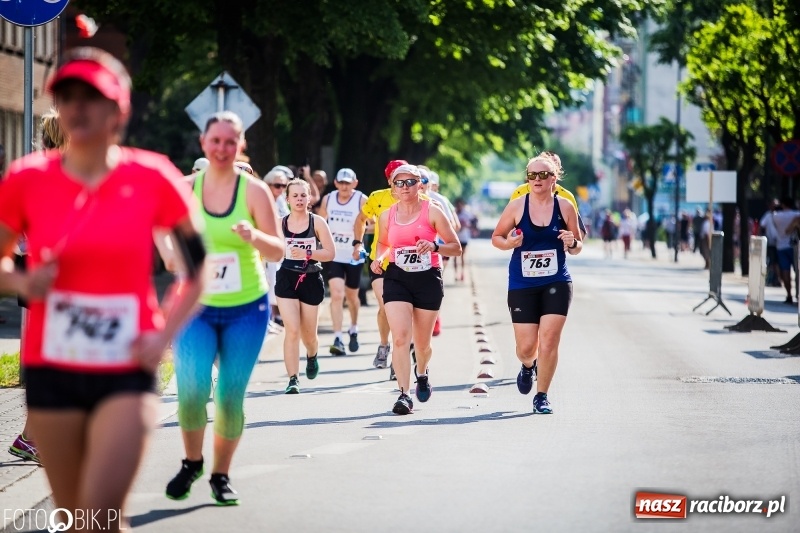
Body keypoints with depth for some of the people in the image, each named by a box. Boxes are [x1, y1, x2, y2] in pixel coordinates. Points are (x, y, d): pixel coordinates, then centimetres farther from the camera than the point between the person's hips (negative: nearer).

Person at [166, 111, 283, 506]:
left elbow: (278, 251, -8)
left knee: (230, 397, -1)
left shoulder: (254, 190, -5)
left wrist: (254, 237, -28)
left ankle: (221, 475, 19)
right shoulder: (185, 188, 0)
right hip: (195, 307, 1)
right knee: (191, 391, -12)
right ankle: (192, 462, 15)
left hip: (246, 309, -1)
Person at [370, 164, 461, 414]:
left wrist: (434, 246, -21)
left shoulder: (432, 212, -4)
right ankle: (404, 394, -16)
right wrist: (378, 258, 2)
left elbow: (456, 248, -2)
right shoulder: (387, 216, 5)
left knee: (422, 343, 11)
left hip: (428, 280, -1)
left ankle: (422, 373, 45)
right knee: (400, 338, -16)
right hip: (396, 279, 1)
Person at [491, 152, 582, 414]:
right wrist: (508, 243, -14)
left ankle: (541, 397, 7)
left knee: (549, 341, -9)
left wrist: (572, 243, -14)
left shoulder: (565, 207, 1)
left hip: (556, 284, 0)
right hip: (522, 285, 0)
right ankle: (528, 366, 38)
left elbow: (577, 248, 10)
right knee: (526, 347, 0)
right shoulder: (516, 206, -2)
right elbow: (496, 237, 8)